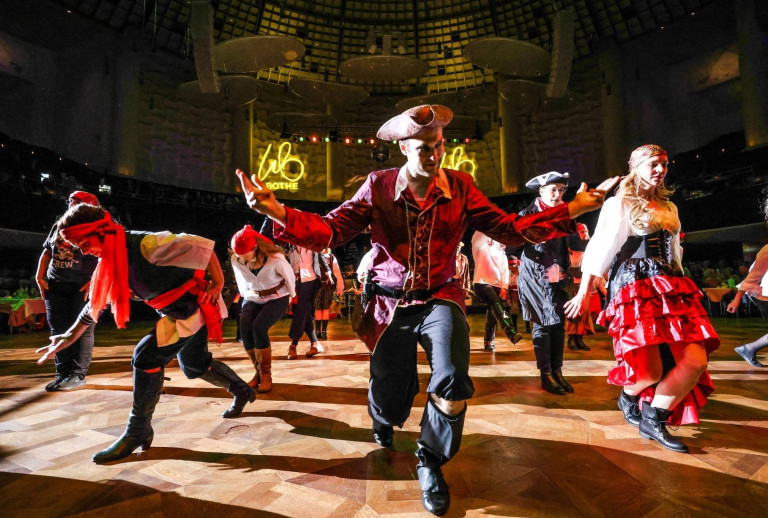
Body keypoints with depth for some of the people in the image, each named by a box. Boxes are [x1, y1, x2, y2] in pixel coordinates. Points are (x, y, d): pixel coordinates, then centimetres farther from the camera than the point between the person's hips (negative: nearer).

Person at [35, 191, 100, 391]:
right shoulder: (58, 226, 15)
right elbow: (47, 252, 21)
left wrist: (94, 281, -19)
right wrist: (40, 276, 10)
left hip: (82, 287, -7)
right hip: (55, 285, 7)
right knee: (58, 329, 7)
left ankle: (78, 374, 3)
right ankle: (63, 373, 16)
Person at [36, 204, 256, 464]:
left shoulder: (145, 244, -25)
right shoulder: (111, 260, 3)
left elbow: (201, 245, -27)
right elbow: (96, 300, 14)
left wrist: (218, 283, -23)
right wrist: (70, 336, 13)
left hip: (195, 305, -10)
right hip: (178, 311, 10)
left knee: (147, 357, -14)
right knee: (195, 365, 20)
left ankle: (137, 433, 2)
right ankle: (242, 391, 40)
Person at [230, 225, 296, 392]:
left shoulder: (275, 259, -26)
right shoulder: (236, 260, -13)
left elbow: (290, 277, -7)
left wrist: (290, 297, 7)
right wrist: (245, 296, 15)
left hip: (276, 298, -4)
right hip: (252, 299, 4)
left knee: (258, 327, -29)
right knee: (245, 329, -24)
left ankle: (266, 373, -12)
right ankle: (258, 371, -2)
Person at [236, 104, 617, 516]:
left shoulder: (459, 186, -2)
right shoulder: (378, 185, -6)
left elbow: (509, 230, -3)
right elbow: (332, 230, -13)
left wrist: (576, 207, -8)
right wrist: (275, 210, -27)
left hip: (440, 297, 1)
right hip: (390, 302, 0)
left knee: (453, 385, -24)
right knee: (389, 405, 9)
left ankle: (430, 462, 11)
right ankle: (383, 416, 54)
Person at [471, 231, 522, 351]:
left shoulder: (502, 253, 21)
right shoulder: (481, 247, 7)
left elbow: (505, 270, 11)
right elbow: (480, 233, -8)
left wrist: (504, 287, -2)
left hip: (497, 286, 6)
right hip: (482, 283, -6)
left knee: (492, 313, 5)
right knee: (497, 305, -26)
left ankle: (488, 342, 16)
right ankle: (511, 333, -38)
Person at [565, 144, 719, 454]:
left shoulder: (669, 209, 21)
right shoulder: (618, 205, 2)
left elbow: (673, 252, 26)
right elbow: (599, 249, -3)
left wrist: (677, 285, 19)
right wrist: (583, 292, -6)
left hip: (670, 287, 7)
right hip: (633, 286, -6)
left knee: (696, 361, -9)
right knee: (650, 371, -14)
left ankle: (653, 419, 9)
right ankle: (628, 397, 21)